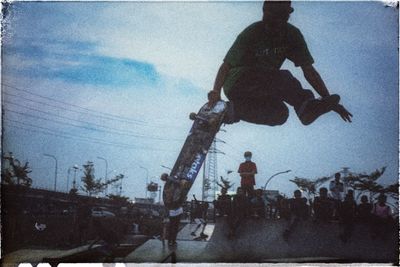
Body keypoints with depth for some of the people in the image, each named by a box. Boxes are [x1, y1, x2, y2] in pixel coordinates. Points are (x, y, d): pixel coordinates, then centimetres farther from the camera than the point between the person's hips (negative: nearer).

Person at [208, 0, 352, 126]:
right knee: (283, 78, -30)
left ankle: (235, 109, -16)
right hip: (236, 84, -6)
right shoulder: (251, 34, -17)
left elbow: (308, 70, -5)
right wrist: (216, 93, -34)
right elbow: (226, 66, -18)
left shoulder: (292, 35, -5)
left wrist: (330, 101, -12)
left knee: (279, 114, -23)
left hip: (260, 88, 6)